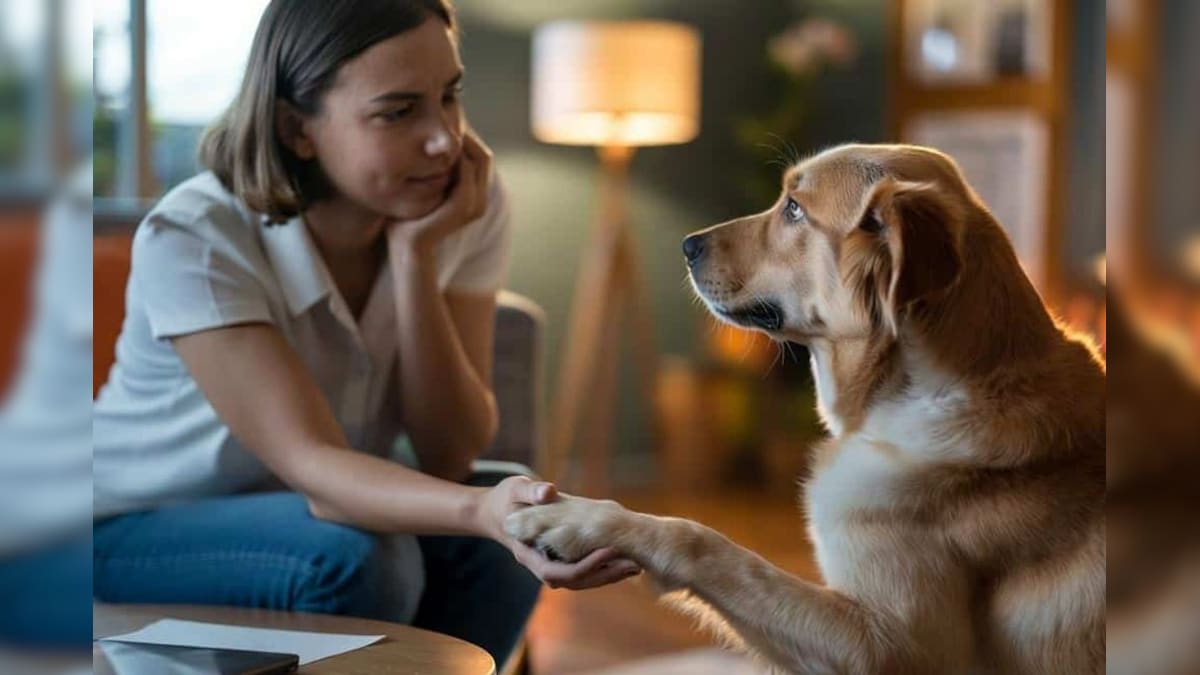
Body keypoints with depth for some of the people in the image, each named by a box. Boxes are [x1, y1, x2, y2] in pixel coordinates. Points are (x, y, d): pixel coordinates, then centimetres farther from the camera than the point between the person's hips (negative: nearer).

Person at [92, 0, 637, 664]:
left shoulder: (470, 203, -13)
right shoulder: (192, 237, -26)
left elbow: (449, 458, -17)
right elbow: (309, 461, -35)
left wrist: (416, 254, -29)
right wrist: (482, 509, -55)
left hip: (315, 505, 4)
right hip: (136, 533, -4)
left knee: (495, 544, -24)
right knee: (351, 558, -33)